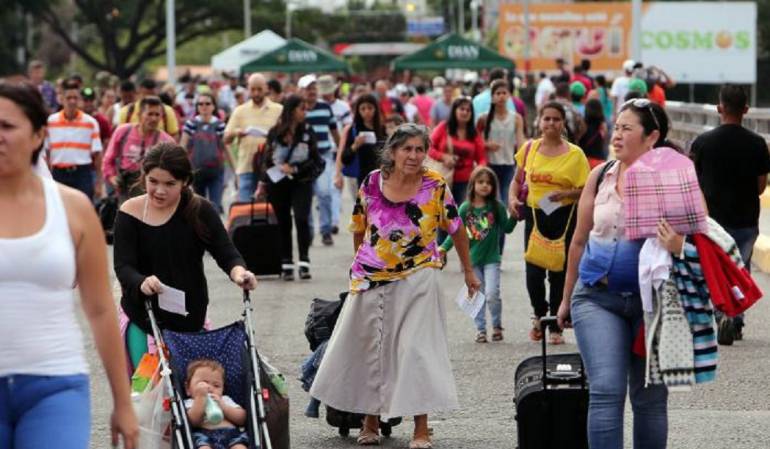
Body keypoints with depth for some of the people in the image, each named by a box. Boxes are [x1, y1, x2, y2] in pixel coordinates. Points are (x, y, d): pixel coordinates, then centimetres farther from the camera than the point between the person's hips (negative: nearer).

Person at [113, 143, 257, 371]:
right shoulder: (130, 213, -6)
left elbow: (226, 252, -7)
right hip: (142, 317, -1)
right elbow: (123, 266, -12)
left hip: (190, 319, 1)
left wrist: (238, 272, -31)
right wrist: (142, 283, -35)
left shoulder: (200, 211, -3)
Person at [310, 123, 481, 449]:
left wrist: (468, 271, 7)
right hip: (371, 280, 3)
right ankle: (371, 422, 29)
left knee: (416, 349, -7)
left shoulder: (435, 187, -9)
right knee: (368, 348, 12)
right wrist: (360, 262, 19)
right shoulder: (373, 183, -4)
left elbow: (456, 229, 2)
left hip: (416, 279, -3)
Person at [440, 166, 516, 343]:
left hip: (491, 258, -2)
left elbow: (507, 228, -2)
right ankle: (481, 329, 18)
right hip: (472, 258, 2)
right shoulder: (465, 208, -1)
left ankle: (497, 326, 11)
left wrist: (514, 216, -17)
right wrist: (444, 247, -7)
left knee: (492, 294, -11)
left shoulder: (497, 207, -3)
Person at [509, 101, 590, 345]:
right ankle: (539, 315, 26)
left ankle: (556, 327, 14)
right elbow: (518, 180, 17)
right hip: (534, 215, 2)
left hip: (564, 217, -2)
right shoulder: (529, 149, 6)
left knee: (559, 272, 2)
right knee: (533, 271, -3)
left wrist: (564, 194, -22)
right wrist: (512, 198, -2)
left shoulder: (574, 154, -3)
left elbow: (584, 190, -5)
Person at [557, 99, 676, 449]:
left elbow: (686, 241, -3)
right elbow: (579, 241, 14)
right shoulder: (600, 176, 4)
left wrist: (677, 247, -27)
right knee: (606, 391, -10)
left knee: (650, 397, 7)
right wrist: (567, 298, 19)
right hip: (597, 298, 2)